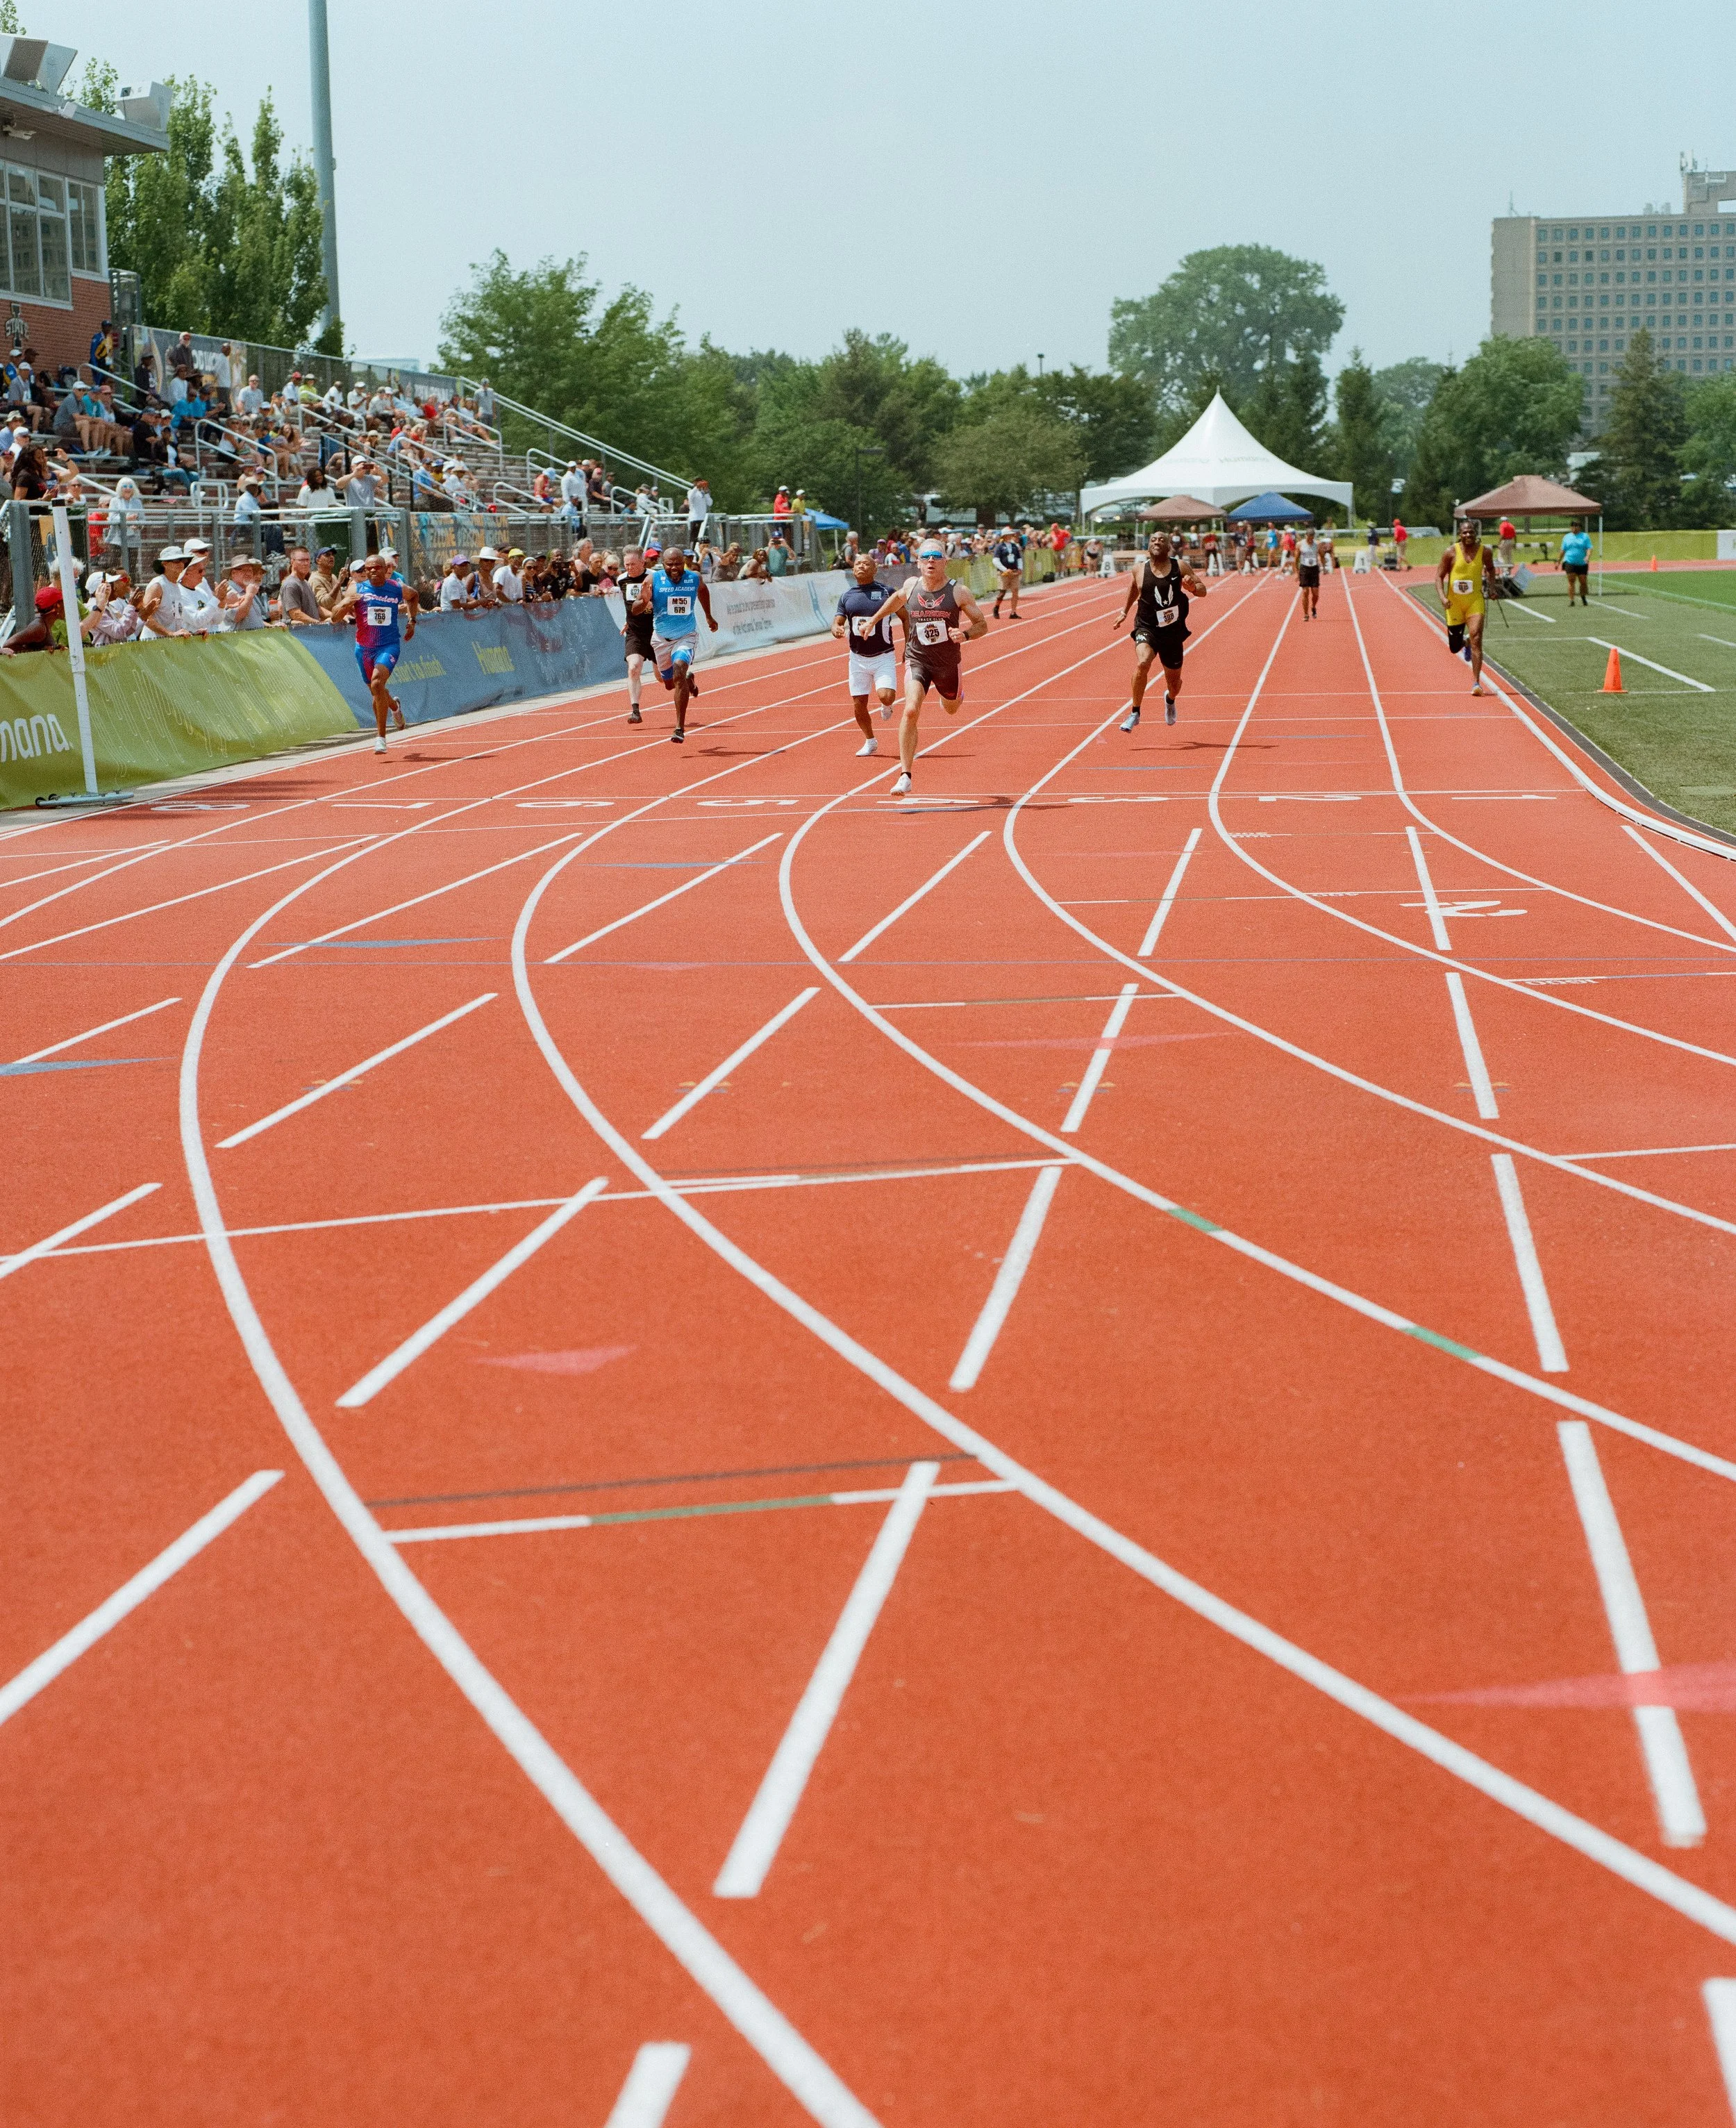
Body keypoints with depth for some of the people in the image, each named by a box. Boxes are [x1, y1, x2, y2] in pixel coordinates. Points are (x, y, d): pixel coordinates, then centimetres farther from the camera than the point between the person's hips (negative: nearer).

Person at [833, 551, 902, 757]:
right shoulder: (847, 596, 4)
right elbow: (836, 623, 4)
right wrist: (837, 630, -21)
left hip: (884, 657, -3)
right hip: (858, 658, 3)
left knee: (886, 696, -22)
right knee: (859, 704, 4)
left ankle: (887, 706, 16)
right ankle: (870, 742, 26)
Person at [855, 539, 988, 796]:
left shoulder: (958, 592, -12)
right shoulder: (910, 587, -4)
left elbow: (982, 625, -6)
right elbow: (896, 600, 21)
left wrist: (965, 635, -26)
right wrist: (874, 620, 27)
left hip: (948, 662, 0)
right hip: (917, 660, 0)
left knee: (951, 709, 24)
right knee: (911, 711, -21)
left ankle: (955, 694, 66)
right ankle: (905, 775, -19)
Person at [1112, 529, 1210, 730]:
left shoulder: (1179, 568, -5)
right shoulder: (1139, 569, -3)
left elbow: (1203, 590, 0)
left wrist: (1193, 587, -21)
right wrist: (1124, 612, 17)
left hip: (1173, 632, 2)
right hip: (1147, 628, -2)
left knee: (1174, 681, 15)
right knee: (1143, 663, -31)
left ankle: (1170, 699, 54)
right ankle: (1134, 714, -20)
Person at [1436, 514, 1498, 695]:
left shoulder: (1484, 552, -1)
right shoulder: (1451, 552, -7)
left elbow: (1490, 568, 21)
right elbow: (1439, 576, -3)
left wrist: (1491, 584, 5)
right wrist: (1443, 597, -17)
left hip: (1475, 602, 0)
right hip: (1454, 603, 0)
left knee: (1476, 639, -17)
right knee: (1454, 648, 8)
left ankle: (1476, 683, -13)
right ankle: (1465, 642, 48)